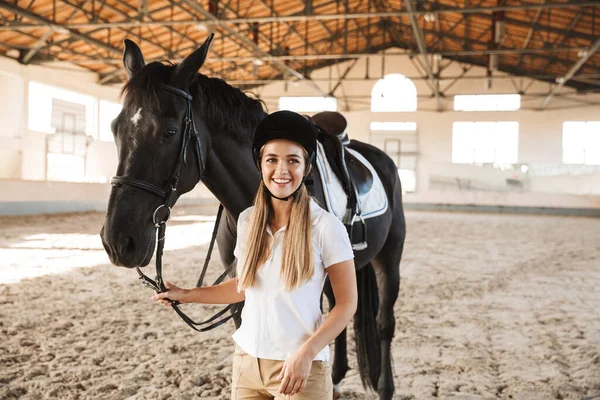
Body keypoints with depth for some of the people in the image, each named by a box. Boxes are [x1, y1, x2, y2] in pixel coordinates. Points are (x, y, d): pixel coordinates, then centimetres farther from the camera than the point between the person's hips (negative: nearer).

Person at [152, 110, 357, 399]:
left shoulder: (326, 227, -14)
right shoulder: (247, 220, 1)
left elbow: (347, 304, -11)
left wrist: (307, 353, -20)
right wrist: (186, 295, 13)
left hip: (300, 367, -5)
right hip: (247, 360, 5)